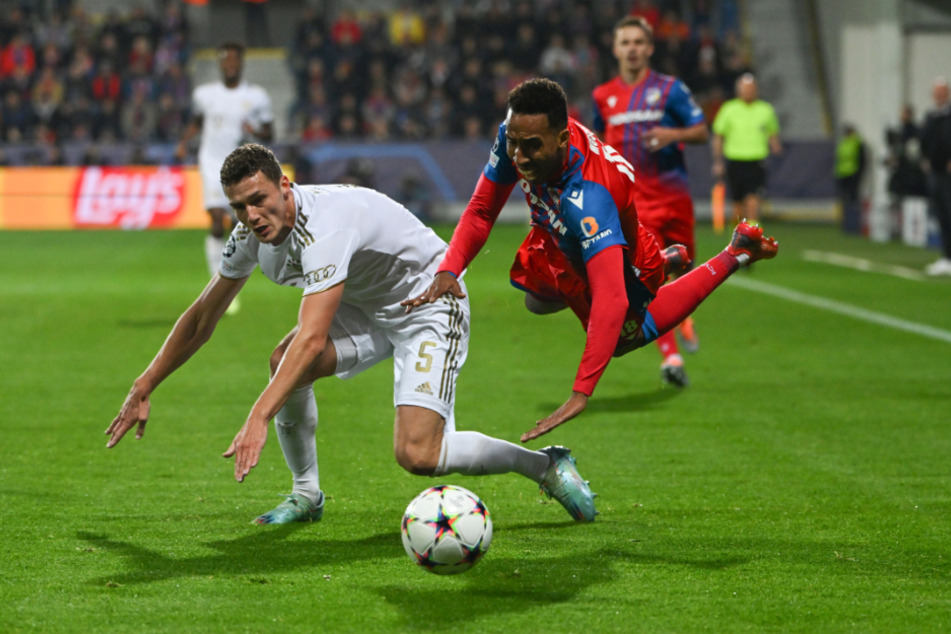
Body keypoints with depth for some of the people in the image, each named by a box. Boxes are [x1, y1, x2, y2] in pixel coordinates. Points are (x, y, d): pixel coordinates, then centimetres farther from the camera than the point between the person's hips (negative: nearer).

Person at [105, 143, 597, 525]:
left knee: (417, 456, -21)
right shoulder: (253, 233, -9)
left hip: (430, 303, -8)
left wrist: (258, 418, -51)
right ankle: (306, 494, 2)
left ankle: (547, 467, 1)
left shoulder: (325, 223, -35)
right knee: (284, 359, -20)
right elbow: (201, 319, 4)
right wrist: (143, 389, 4)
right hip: (366, 306, 8)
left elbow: (312, 338, -44)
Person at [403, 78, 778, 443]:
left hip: (628, 266, -7)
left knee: (619, 337, 21)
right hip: (561, 242, 7)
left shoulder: (585, 198, -51)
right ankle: (665, 261, 45)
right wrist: (448, 270, -38)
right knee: (537, 301, 32)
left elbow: (611, 300, -56)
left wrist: (580, 395, -64)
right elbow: (481, 211, -18)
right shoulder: (515, 136, -31)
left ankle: (733, 257, 26)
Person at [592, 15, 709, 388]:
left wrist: (673, 135, -20)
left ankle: (683, 316, 46)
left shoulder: (669, 89, 0)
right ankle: (670, 357, -18)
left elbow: (702, 132, -1)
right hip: (631, 200, 0)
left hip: (673, 194, 0)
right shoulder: (603, 96, 8)